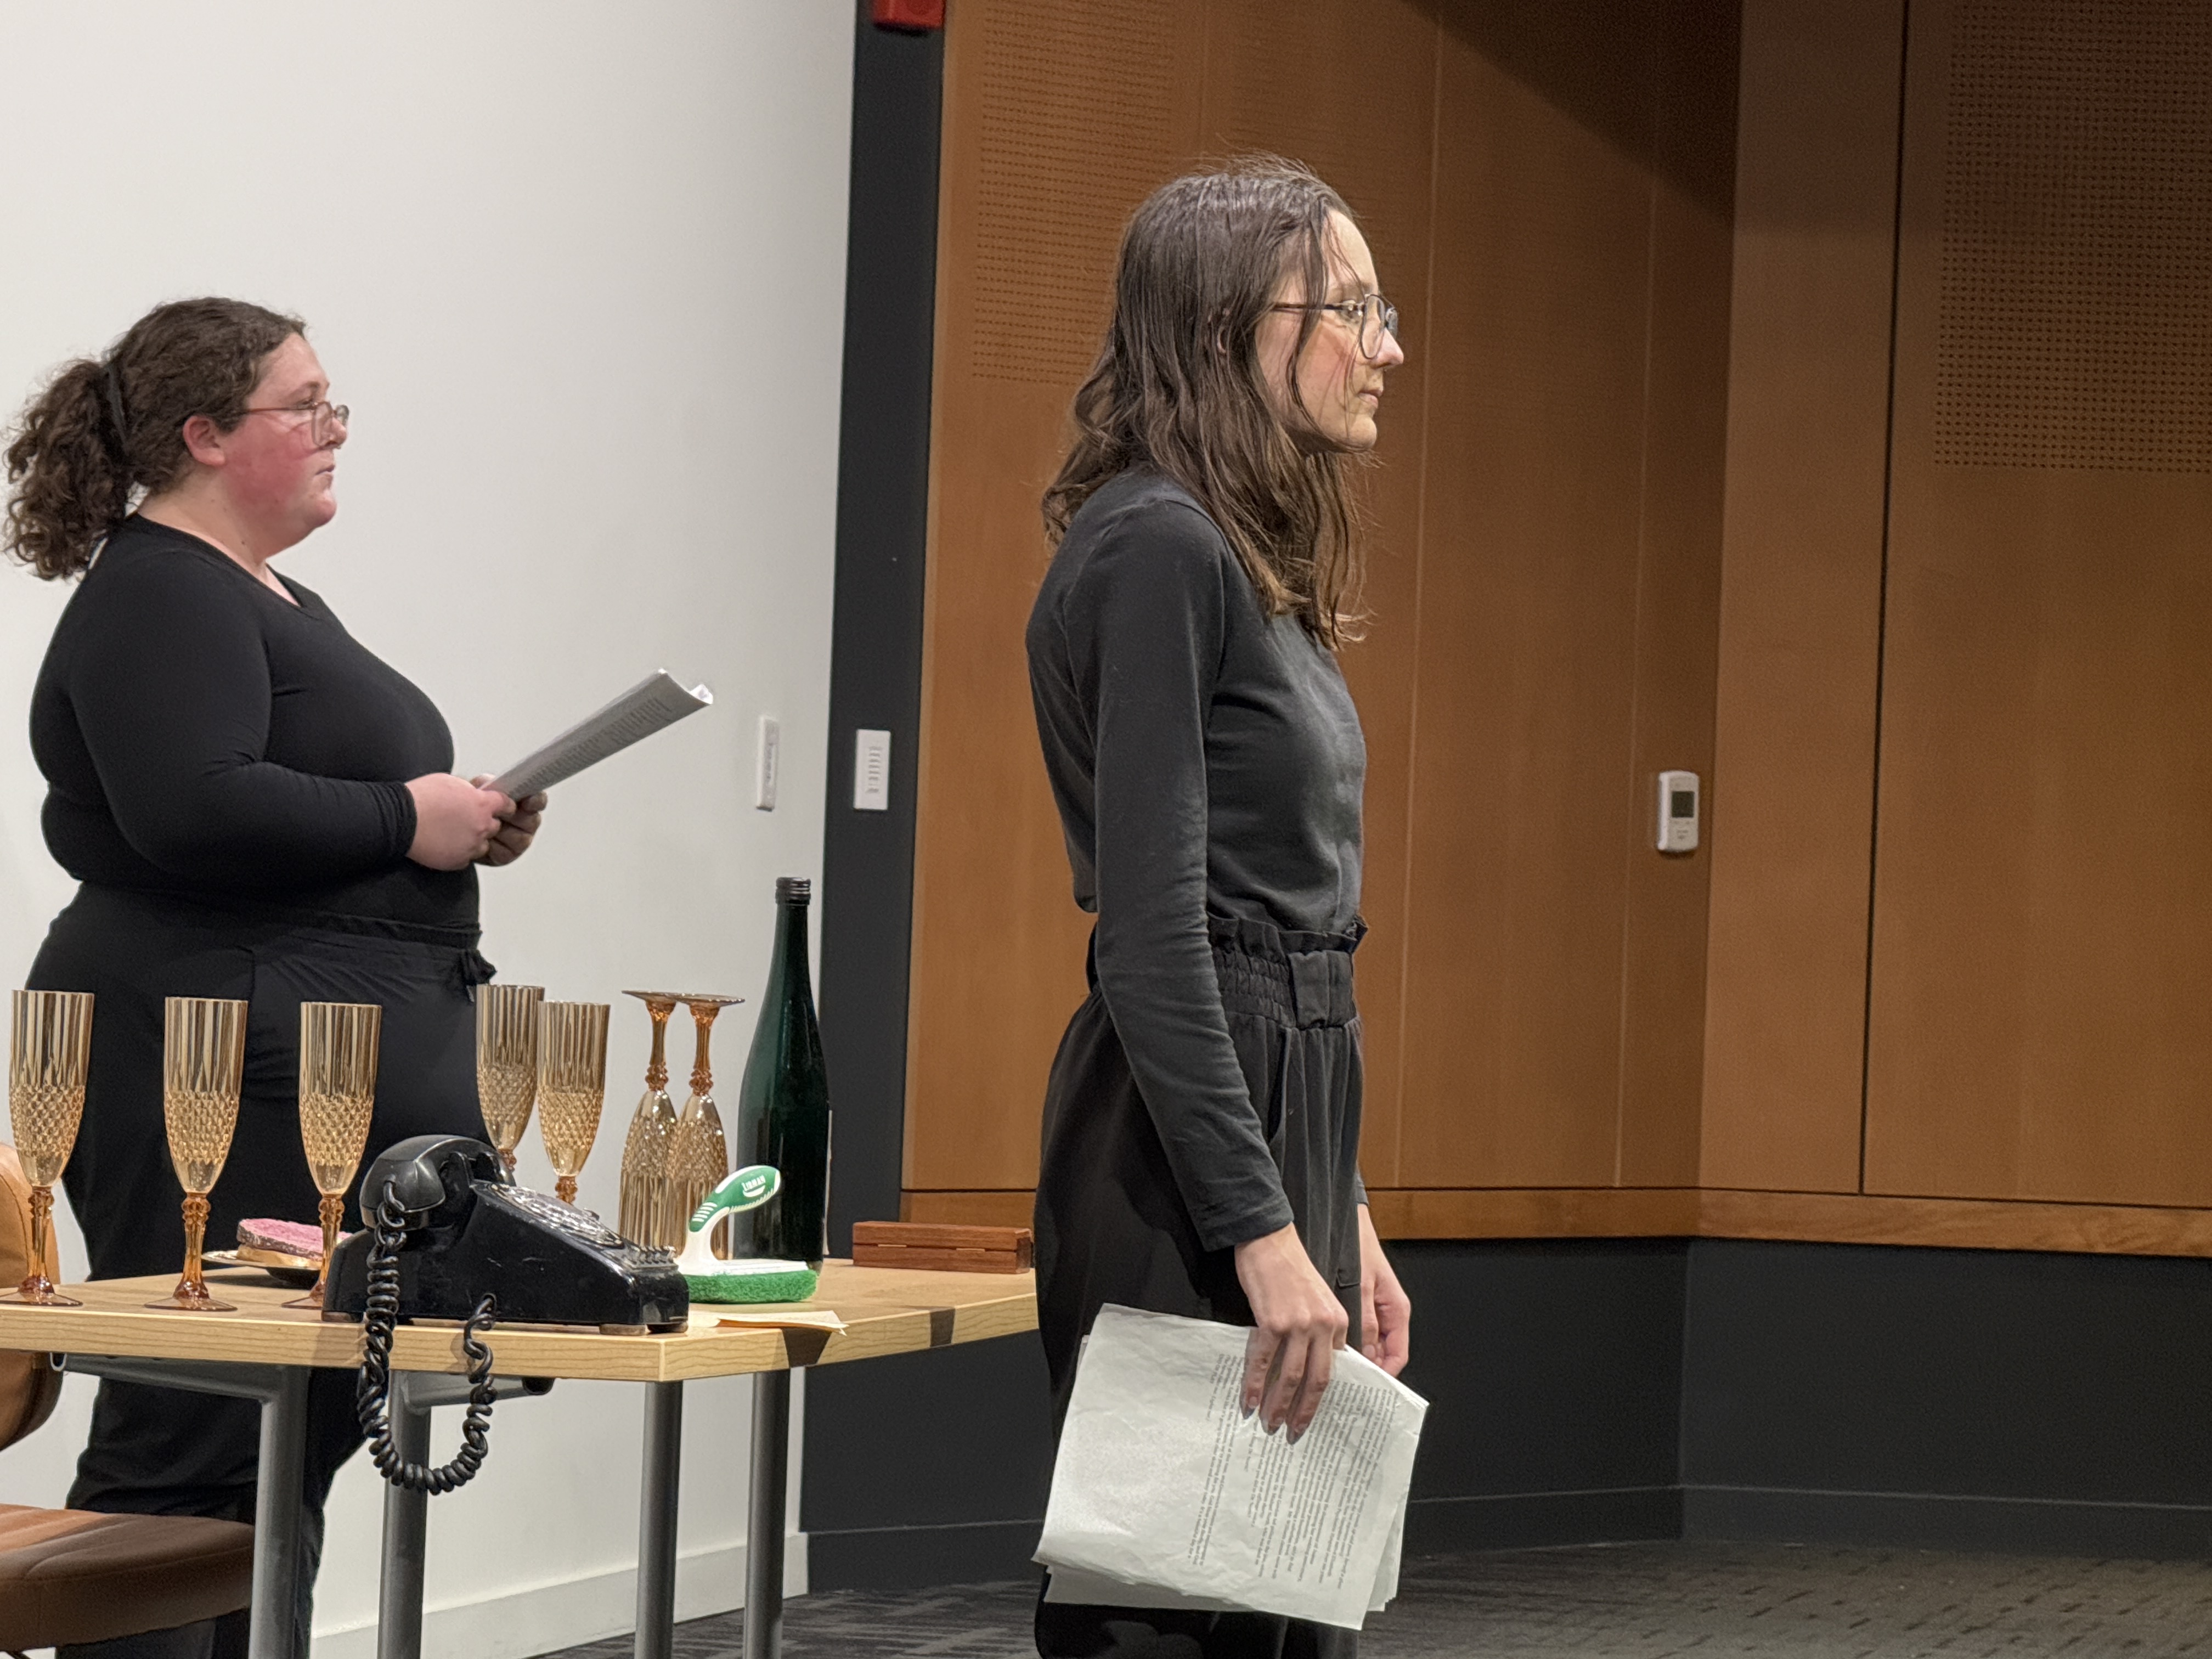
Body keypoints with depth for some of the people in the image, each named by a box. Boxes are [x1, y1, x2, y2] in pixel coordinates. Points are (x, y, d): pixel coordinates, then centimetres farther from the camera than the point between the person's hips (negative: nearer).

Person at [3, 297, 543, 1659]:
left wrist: (466, 822, 12)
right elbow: (193, 812, -23)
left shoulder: (275, 602, 22)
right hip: (227, 1075, -10)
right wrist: (405, 820, -15)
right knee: (193, 1447, -10)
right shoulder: (154, 597, -10)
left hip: (346, 1078, 10)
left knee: (303, 1441, 10)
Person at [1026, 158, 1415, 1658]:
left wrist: (1341, 1221, 20)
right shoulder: (1159, 549, -14)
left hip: (1284, 1107, 10)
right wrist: (1265, 1236, -24)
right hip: (1188, 1145, -10)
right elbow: (1153, 932, -20)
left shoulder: (1258, 566, 16)